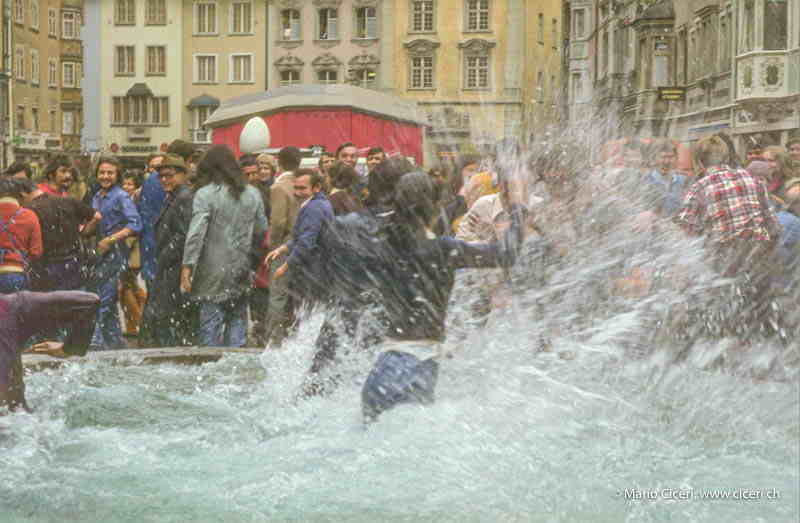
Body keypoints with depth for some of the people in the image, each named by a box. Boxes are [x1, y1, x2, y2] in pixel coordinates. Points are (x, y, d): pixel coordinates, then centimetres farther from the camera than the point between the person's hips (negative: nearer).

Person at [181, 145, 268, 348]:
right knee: (237, 319, 11)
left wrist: (187, 266, -15)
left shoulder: (205, 194, -8)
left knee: (211, 321, 1)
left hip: (214, 271, -4)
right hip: (241, 271, 4)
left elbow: (196, 232, -15)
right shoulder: (253, 194, 8)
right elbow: (261, 232, 11)